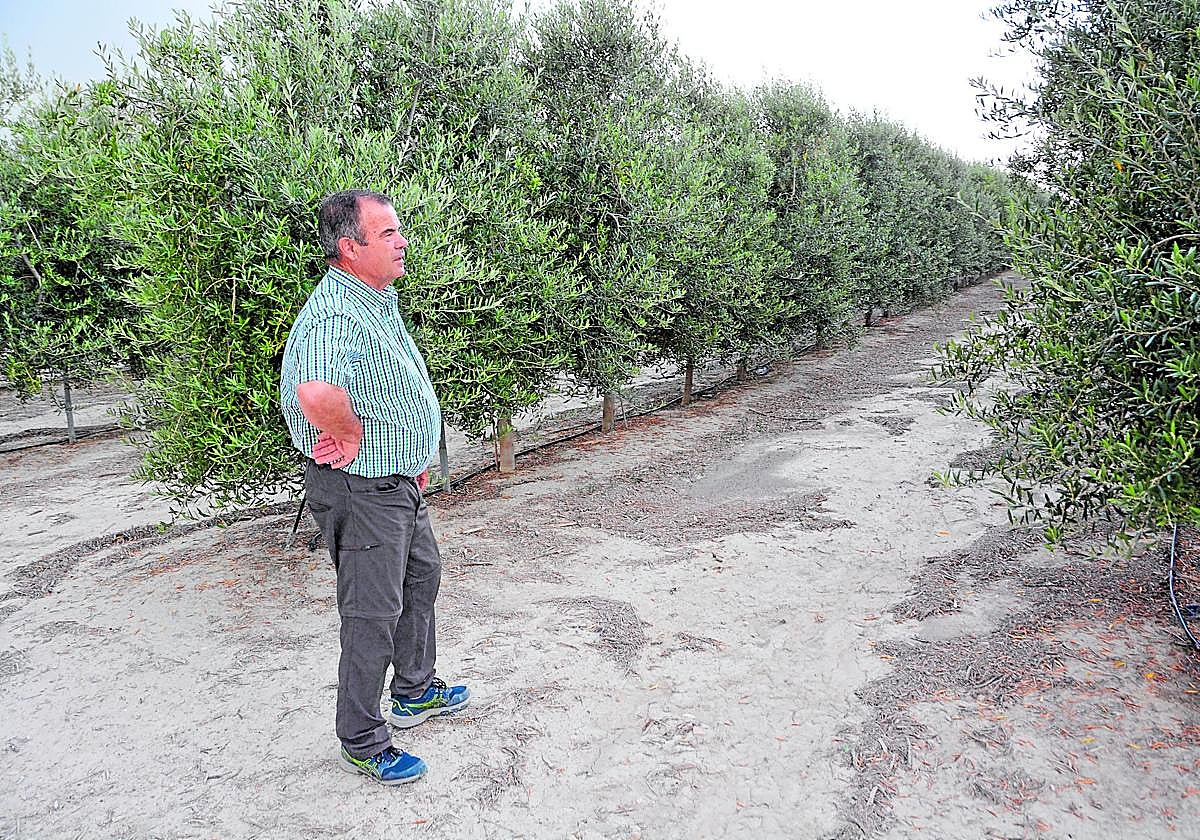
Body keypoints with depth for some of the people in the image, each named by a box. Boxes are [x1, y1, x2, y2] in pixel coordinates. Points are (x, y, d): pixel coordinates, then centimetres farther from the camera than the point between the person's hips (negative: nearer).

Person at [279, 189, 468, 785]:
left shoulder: (382, 300, 8)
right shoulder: (336, 314, -27)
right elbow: (317, 395, -47)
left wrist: (414, 455, 18)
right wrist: (352, 438, -28)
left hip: (398, 480, 10)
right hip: (362, 490, -10)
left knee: (421, 577, 24)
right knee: (373, 614, 3)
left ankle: (415, 693, 45)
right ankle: (362, 743, 22)